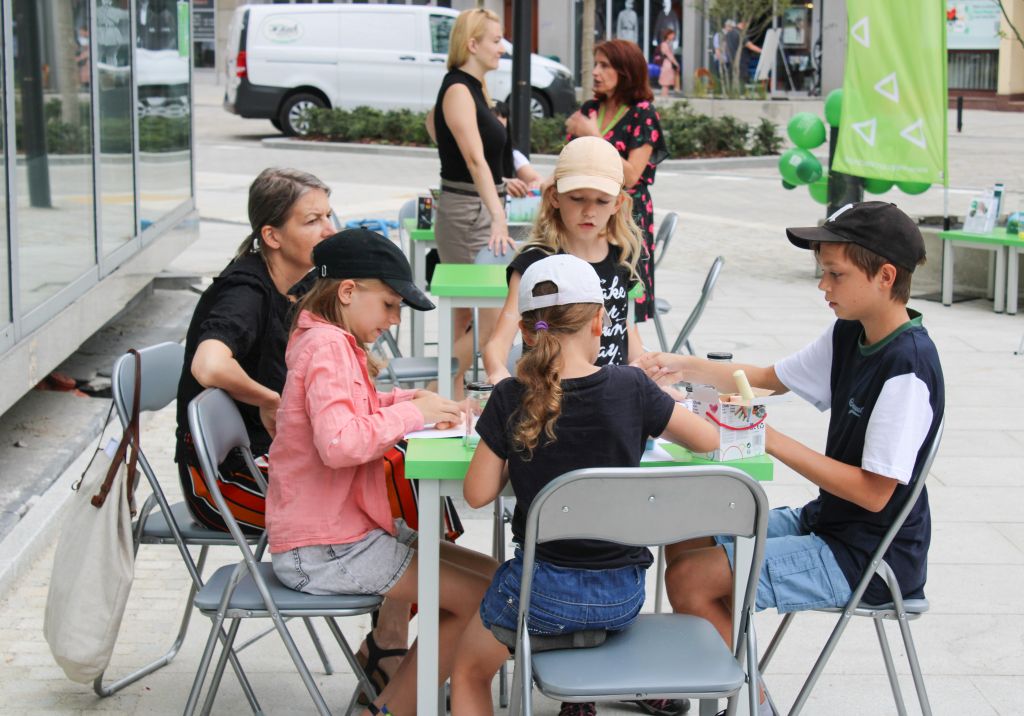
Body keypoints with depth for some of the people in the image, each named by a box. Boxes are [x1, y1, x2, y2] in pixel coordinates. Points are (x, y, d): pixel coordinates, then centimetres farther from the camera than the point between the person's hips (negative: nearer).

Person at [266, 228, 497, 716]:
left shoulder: (330, 340, 14)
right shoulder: (328, 345, -18)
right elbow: (339, 442, -31)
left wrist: (406, 401, 10)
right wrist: (411, 414, -18)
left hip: (346, 528, 11)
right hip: (323, 552, -11)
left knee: (491, 576, 10)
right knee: (482, 598, -11)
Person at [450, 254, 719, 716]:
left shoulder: (511, 400, -12)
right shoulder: (630, 388, -10)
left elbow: (477, 494, -7)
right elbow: (708, 439, 1)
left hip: (543, 590, -2)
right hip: (622, 596, 2)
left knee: (469, 670, 26)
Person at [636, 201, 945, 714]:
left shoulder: (907, 368, -25)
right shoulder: (849, 335, 3)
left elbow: (874, 492, -25)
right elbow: (770, 378, 17)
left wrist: (774, 442, -23)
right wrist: (684, 368, 2)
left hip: (870, 557, -10)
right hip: (826, 520, 10)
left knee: (691, 580, -14)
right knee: (686, 539, 13)